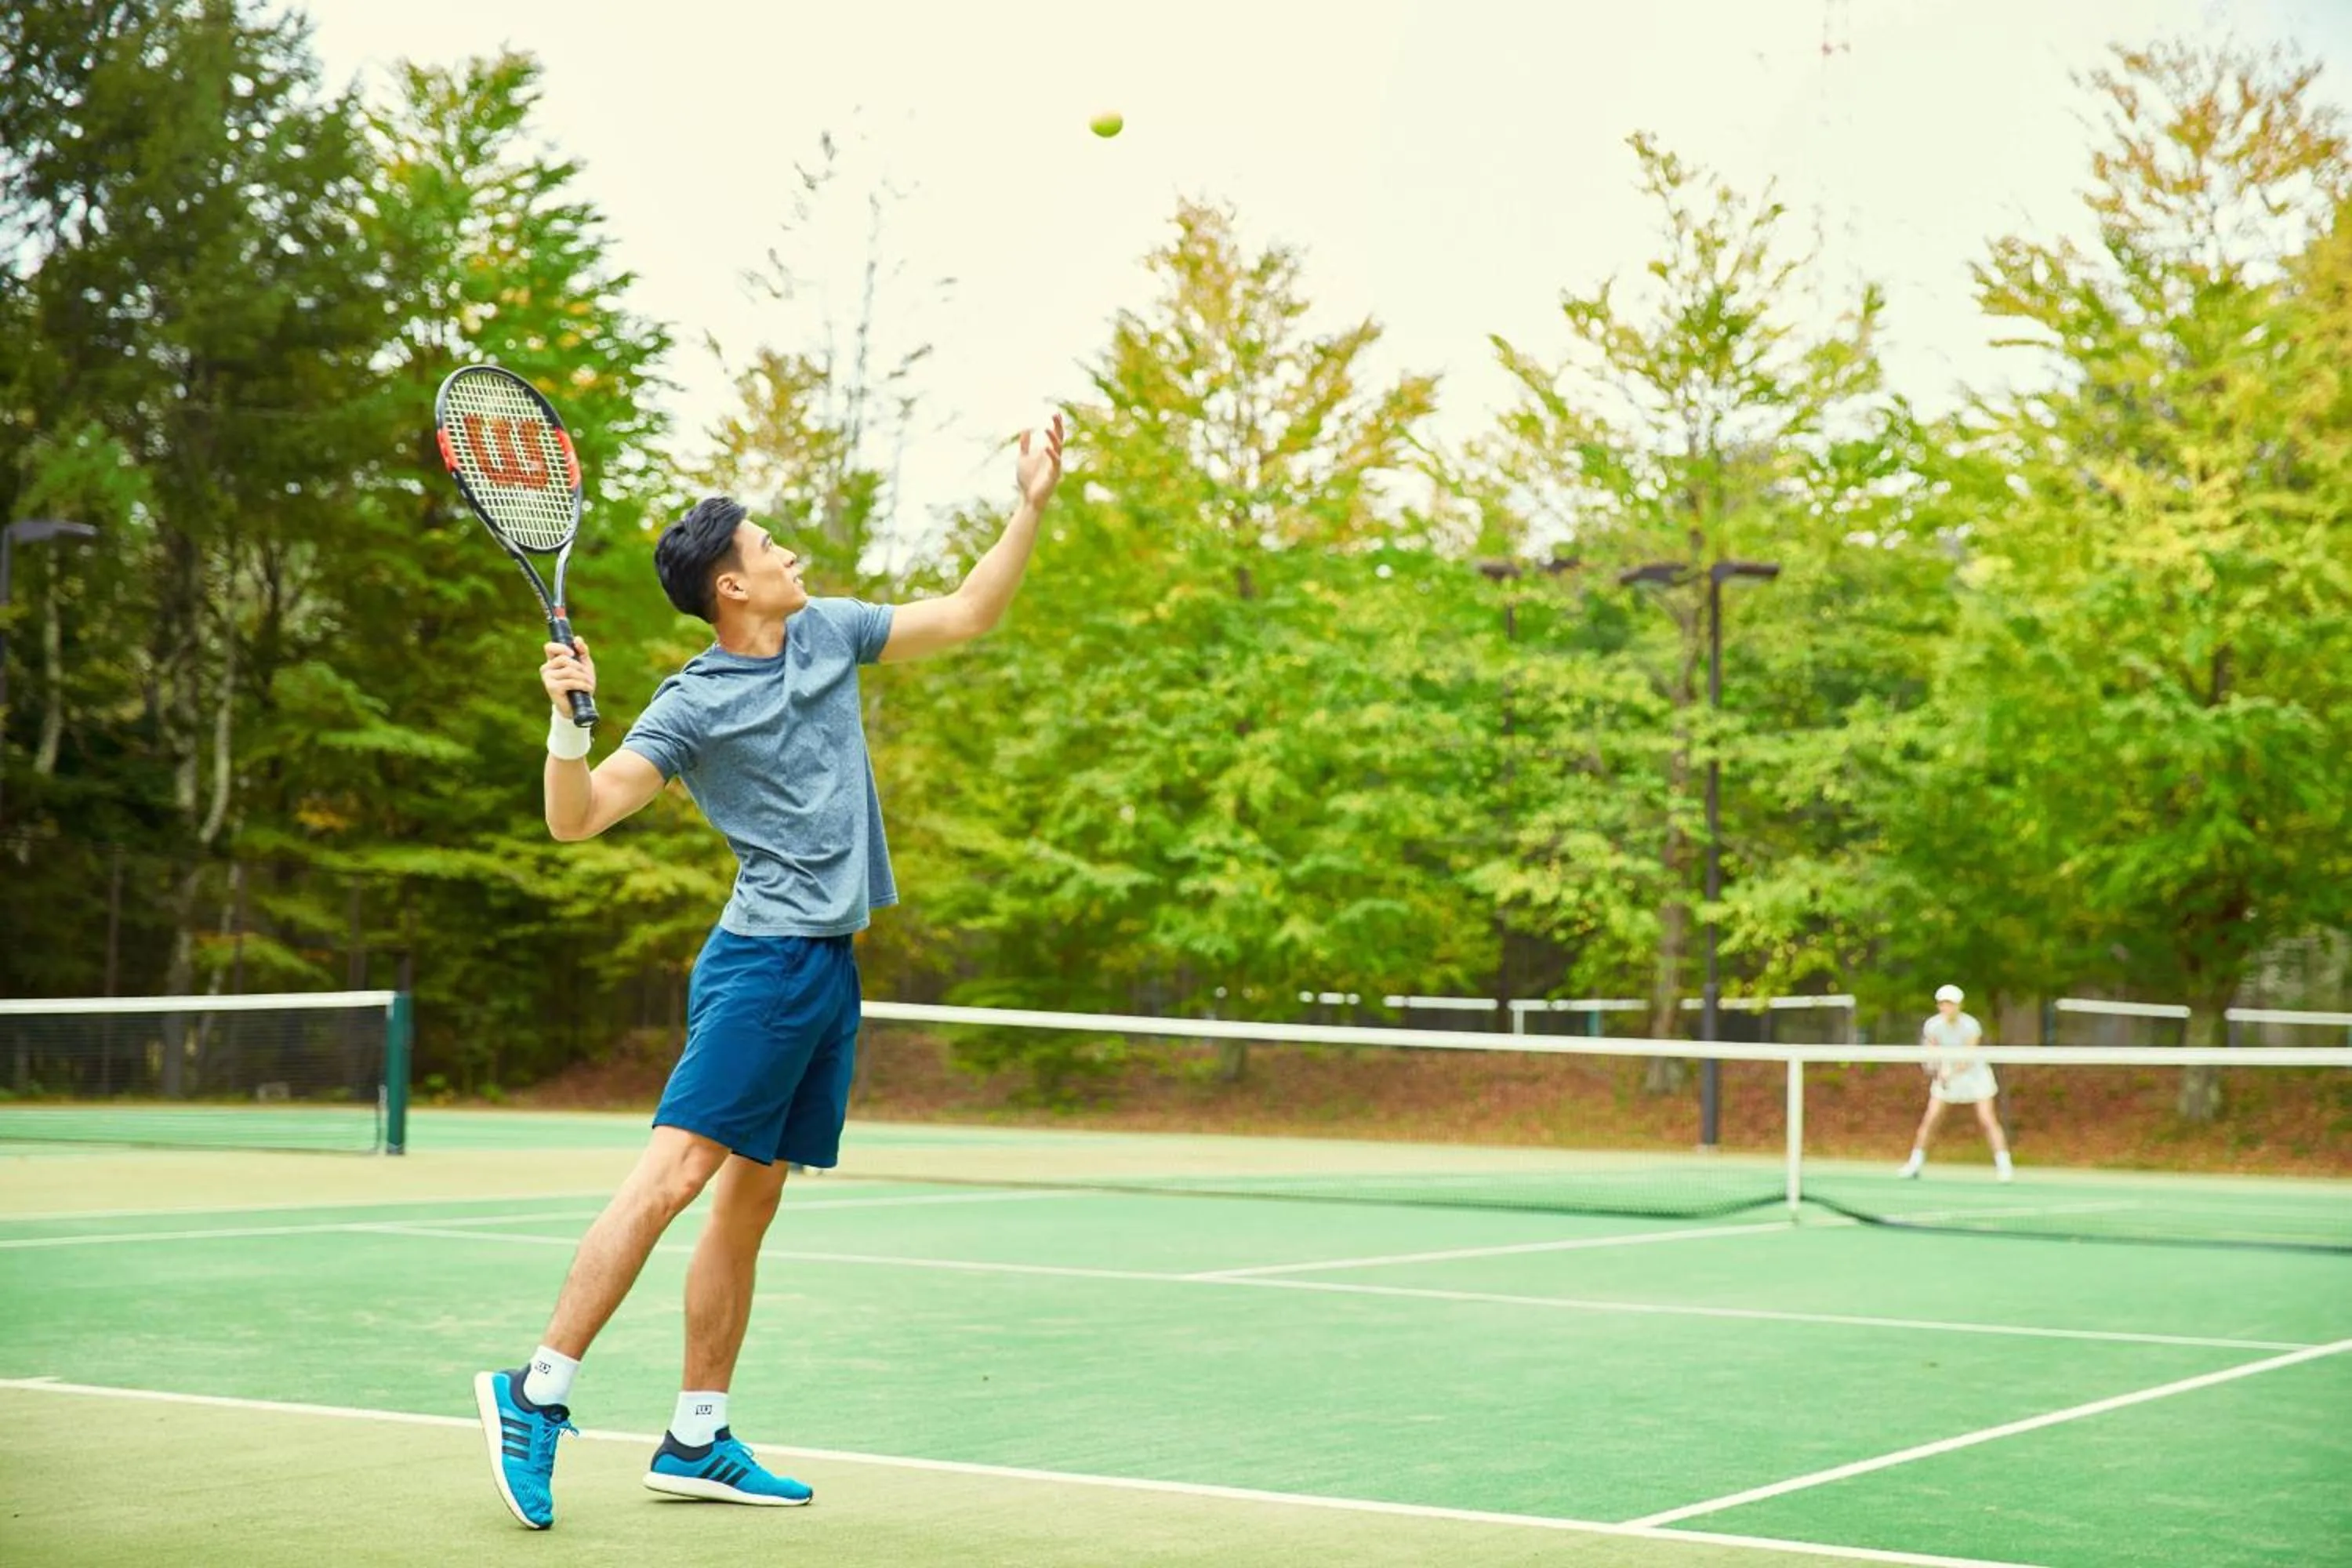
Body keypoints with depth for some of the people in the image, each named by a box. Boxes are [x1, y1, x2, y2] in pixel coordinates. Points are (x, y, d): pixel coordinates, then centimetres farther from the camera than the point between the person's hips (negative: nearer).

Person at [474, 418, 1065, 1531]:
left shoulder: (827, 632, 12)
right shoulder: (693, 708, -8)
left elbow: (965, 615, 23)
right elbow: (576, 818, -14)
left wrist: (1031, 508, 14)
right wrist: (567, 720, -31)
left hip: (832, 971, 7)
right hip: (763, 960, -7)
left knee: (749, 1201, 9)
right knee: (677, 1170, -18)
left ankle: (695, 1441, 13)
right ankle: (538, 1391, -16)